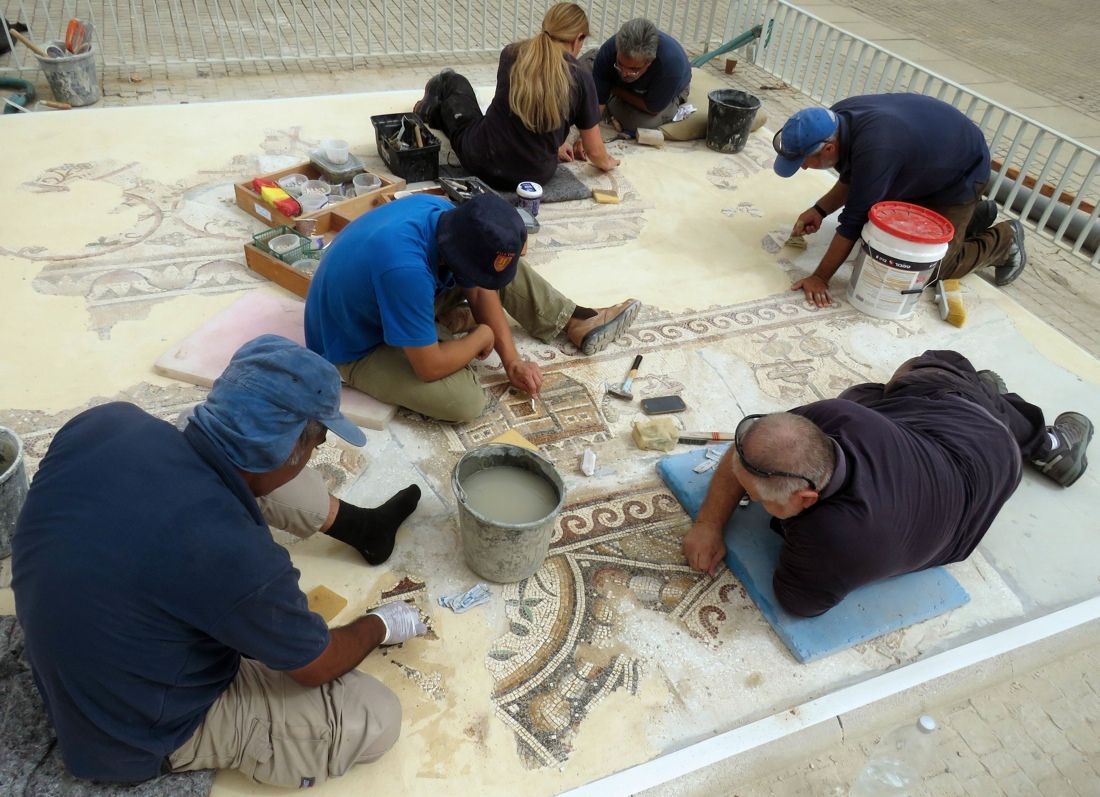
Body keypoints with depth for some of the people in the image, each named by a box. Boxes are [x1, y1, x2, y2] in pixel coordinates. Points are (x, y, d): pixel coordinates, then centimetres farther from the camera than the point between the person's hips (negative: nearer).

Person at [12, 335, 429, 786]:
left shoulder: (104, 422, -18)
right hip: (135, 735, -6)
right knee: (377, 718, -1)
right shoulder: (234, 556, -35)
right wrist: (382, 625, 5)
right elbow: (319, 666, -15)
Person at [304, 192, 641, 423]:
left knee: (497, 263, 1)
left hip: (385, 295, 7)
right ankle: (448, 325, 1)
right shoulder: (405, 271, -42)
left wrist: (511, 360, -9)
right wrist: (482, 336, -17)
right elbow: (430, 368, -34)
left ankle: (576, 324, 10)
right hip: (357, 349, -7)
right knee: (466, 401, -25)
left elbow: (481, 290, -4)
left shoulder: (445, 215, -17)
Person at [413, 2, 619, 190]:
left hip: (483, 161, -1)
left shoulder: (512, 54, -5)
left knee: (451, 81, 29)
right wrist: (606, 162, 21)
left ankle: (429, 112, 55)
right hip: (537, 175, 1)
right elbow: (594, 152, -5)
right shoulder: (580, 78, -12)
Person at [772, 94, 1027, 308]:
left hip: (962, 171, -8)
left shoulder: (874, 151, -43)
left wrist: (820, 277, -31)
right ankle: (974, 214, 30)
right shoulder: (836, 118, -17)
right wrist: (820, 210, -12)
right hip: (925, 161, 8)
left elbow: (854, 221, -36)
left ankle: (1004, 240, 18)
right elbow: (852, 179, 1)